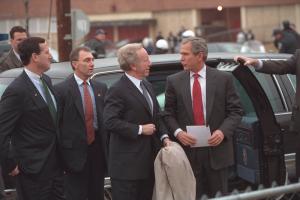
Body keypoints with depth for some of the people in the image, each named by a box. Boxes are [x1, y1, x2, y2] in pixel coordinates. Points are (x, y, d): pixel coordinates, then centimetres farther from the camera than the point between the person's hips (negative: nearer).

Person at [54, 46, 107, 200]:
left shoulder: (101, 88, 9)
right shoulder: (61, 90, -8)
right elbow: (57, 123, -8)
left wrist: (107, 147, 6)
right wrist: (61, 152, -9)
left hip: (97, 149, 5)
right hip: (75, 151, -5)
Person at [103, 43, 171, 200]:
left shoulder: (147, 86, 14)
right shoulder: (117, 90, -14)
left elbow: (156, 116, 21)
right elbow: (110, 122, -22)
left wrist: (164, 137, 4)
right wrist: (139, 129, -19)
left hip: (148, 161, 9)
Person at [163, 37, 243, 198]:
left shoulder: (223, 79, 2)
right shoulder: (174, 81, 5)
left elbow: (236, 111, 3)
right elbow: (169, 113, 6)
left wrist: (223, 131, -13)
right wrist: (178, 132, -12)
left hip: (216, 149, 0)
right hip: (188, 149, 0)